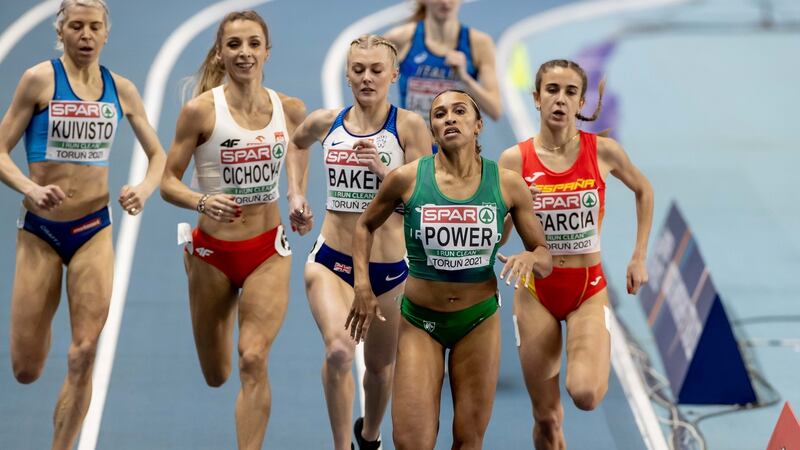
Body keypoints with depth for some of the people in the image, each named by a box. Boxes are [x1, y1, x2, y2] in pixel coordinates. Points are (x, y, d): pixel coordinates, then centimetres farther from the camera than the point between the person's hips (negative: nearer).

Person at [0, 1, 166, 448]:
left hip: (94, 230, 2)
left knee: (84, 357, -9)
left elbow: (158, 154, 13)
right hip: (40, 230, -2)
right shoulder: (40, 79, -7)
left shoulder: (120, 89, 4)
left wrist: (144, 189, -8)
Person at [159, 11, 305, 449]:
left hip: (268, 251, 1)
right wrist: (202, 202, -28)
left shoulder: (291, 110, -3)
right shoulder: (201, 110, -13)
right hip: (213, 252, -1)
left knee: (253, 362, -18)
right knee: (215, 376, 16)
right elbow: (168, 183, -10)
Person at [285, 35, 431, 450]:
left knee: (379, 364, 17)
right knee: (339, 350, -25)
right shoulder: (326, 122, 2)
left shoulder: (409, 127, -8)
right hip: (331, 261, 0)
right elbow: (297, 143, 26)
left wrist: (385, 171, -27)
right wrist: (295, 194, 15)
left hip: (389, 266, 0)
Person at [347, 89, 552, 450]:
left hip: (479, 320, 1)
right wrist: (362, 287, -2)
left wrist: (531, 259, -22)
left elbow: (545, 257, 1)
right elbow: (366, 226, 8)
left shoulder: (507, 184, -8)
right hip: (420, 321, -1)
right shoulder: (407, 179, -11)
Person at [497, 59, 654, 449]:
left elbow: (643, 191, 14)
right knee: (547, 418, 4)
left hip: (589, 289, -1)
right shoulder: (515, 160, -7)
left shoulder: (603, 151, -6)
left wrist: (639, 258, 10)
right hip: (537, 291, 1)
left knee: (585, 395, -24)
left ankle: (594, 369, 12)